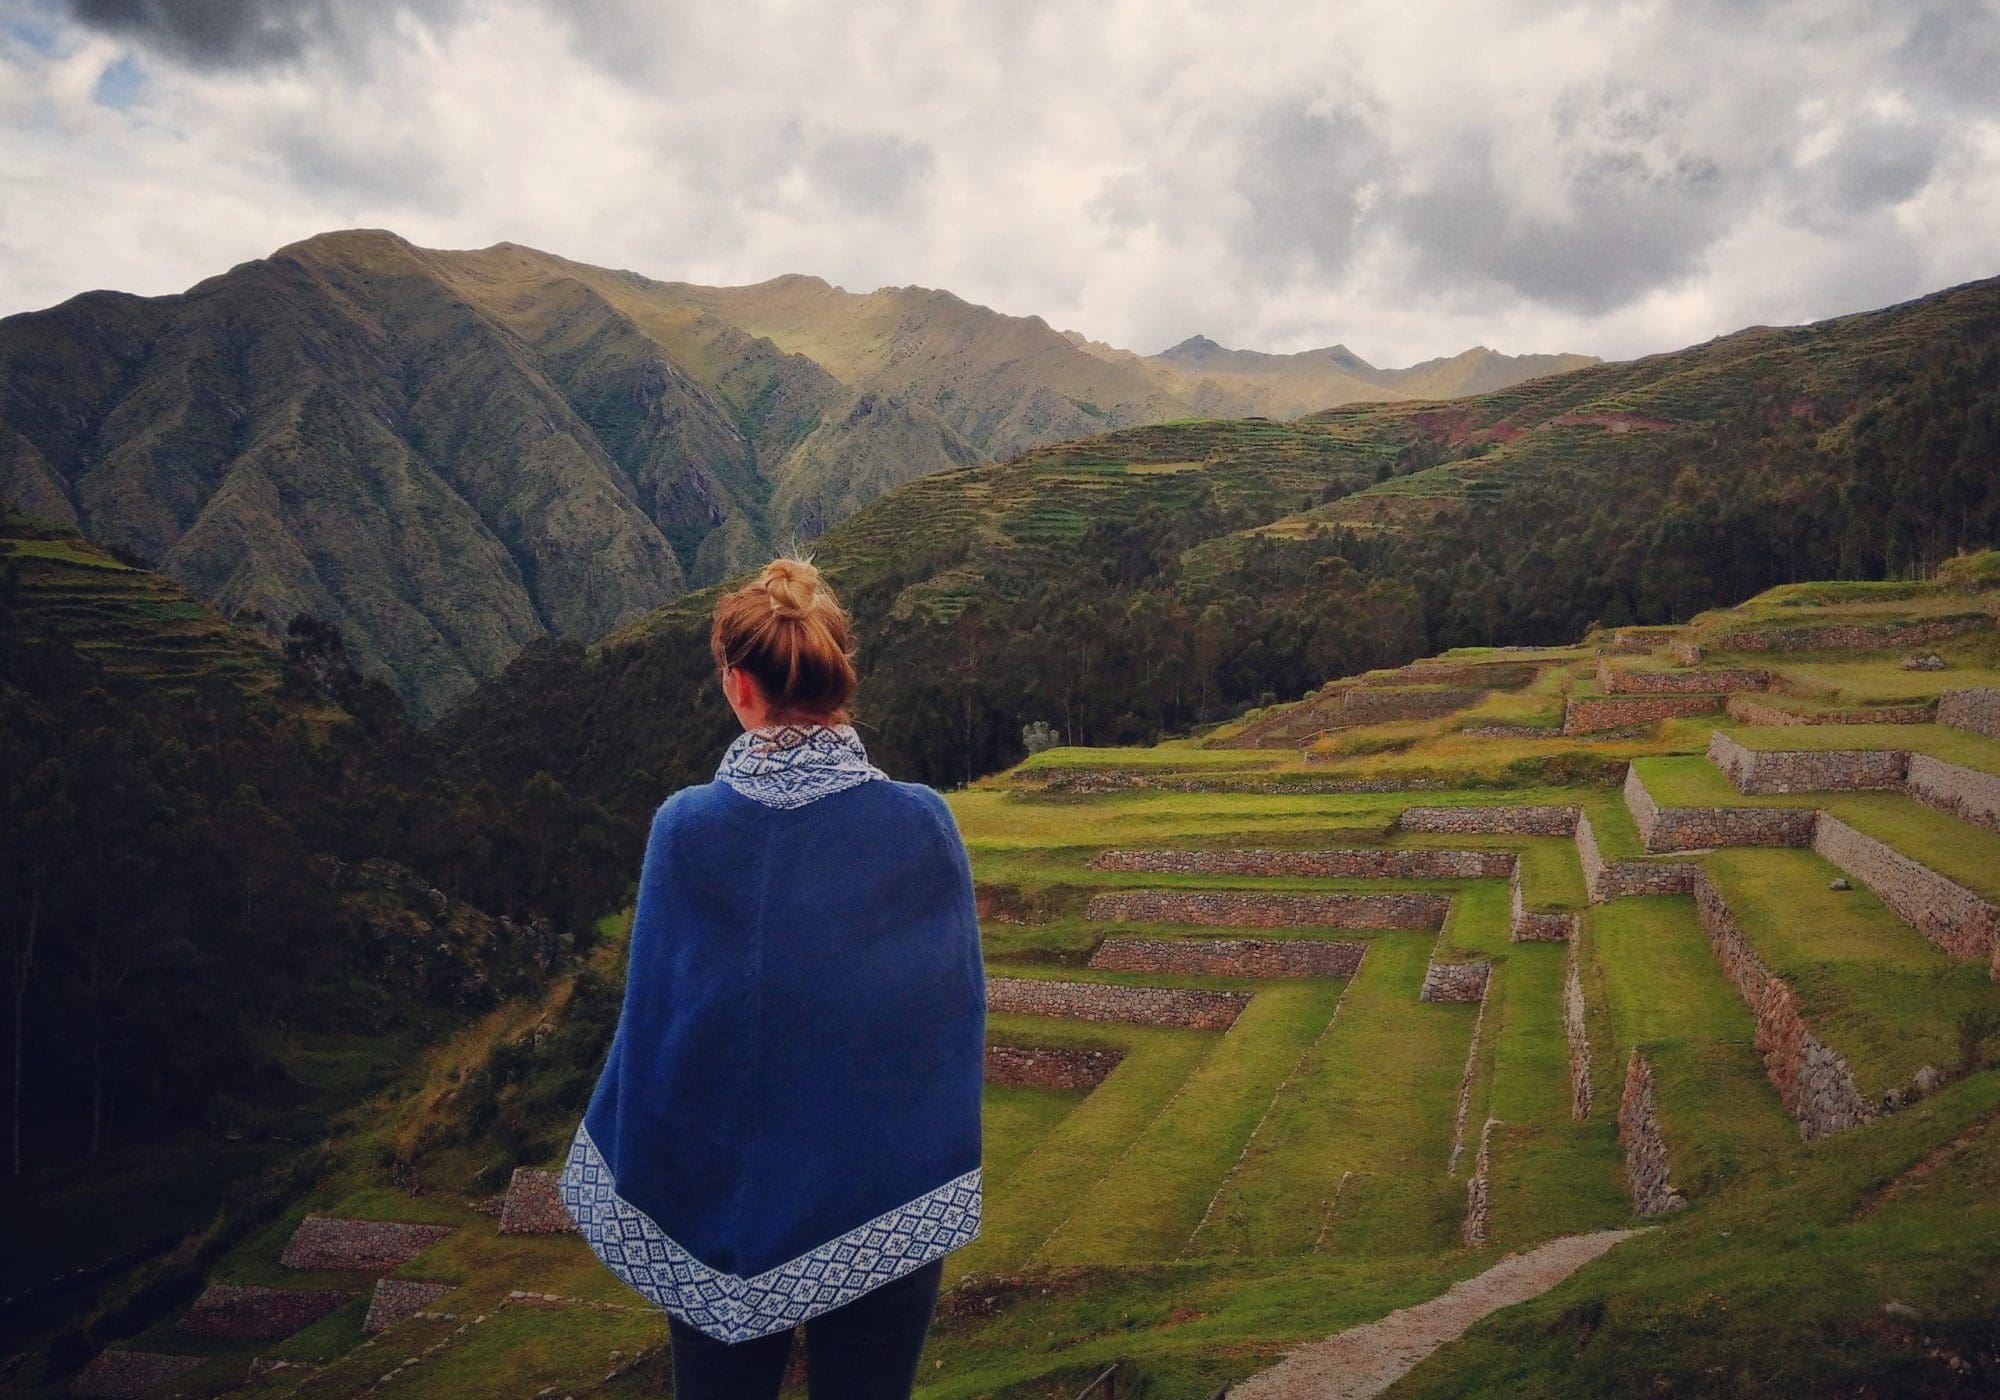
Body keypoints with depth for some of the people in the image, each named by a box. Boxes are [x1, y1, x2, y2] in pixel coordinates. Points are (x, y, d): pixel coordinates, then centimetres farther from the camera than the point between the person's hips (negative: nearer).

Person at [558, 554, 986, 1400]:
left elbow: (650, 1018, -8)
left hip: (721, 1197, 0)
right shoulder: (922, 824, -15)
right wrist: (942, 1189, 9)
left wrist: (645, 1195, 7)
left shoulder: (686, 829, -16)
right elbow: (962, 1013, -6)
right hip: (885, 1204, 0)